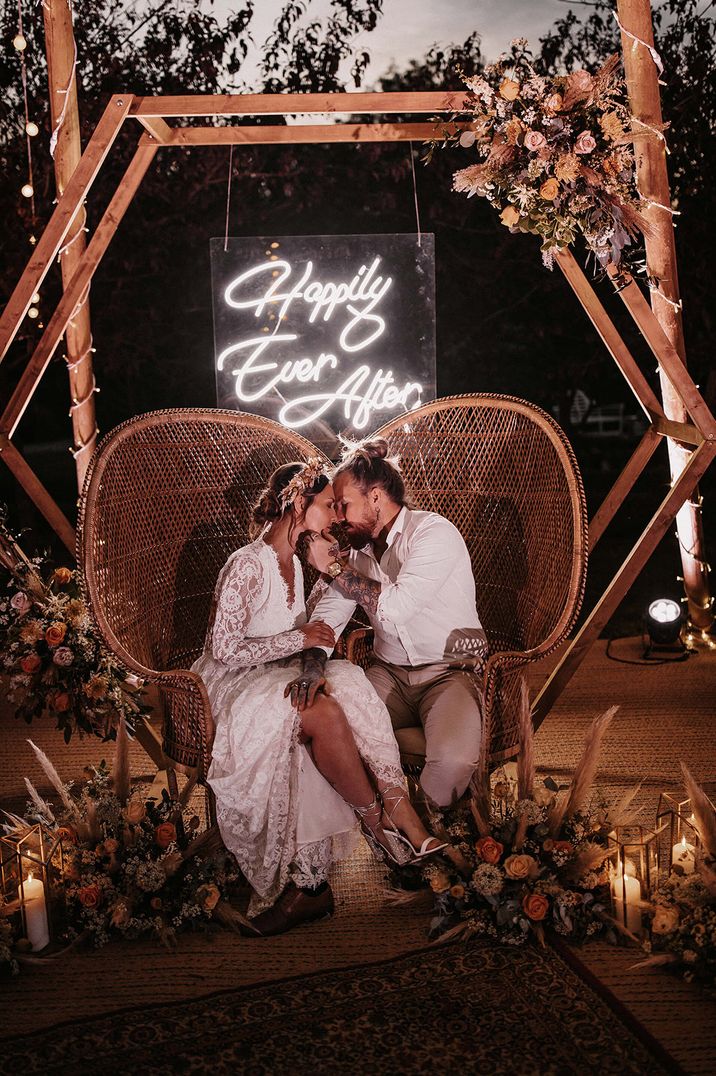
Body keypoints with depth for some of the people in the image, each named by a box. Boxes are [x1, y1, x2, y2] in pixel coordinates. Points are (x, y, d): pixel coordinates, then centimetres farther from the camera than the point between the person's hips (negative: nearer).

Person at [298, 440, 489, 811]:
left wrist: (335, 567, -17)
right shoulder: (359, 550, 9)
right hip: (389, 673, 6)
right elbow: (329, 613, 3)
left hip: (449, 672, -6)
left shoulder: (434, 532, -14)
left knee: (453, 758, -33)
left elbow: (395, 607, -26)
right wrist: (311, 669, -17)